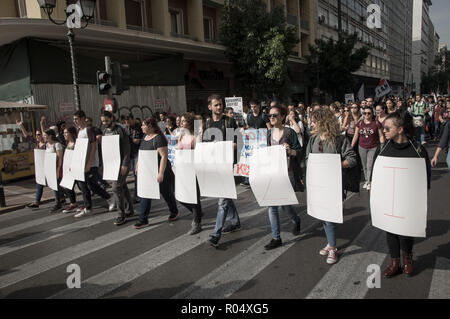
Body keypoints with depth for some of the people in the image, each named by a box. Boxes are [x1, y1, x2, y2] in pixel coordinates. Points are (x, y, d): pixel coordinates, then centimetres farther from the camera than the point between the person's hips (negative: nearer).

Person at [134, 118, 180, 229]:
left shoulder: (158, 139, -20)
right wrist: (138, 165, 18)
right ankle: (143, 220, 12)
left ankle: (174, 212, 34)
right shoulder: (145, 137, 8)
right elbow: (141, 153, 20)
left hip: (159, 171, -8)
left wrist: (161, 173, -27)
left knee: (166, 193, 11)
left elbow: (164, 156, -24)